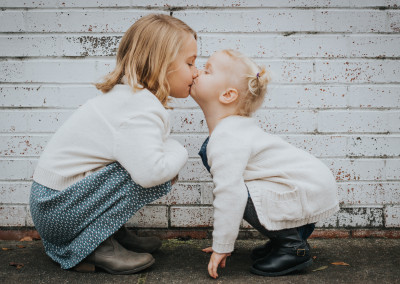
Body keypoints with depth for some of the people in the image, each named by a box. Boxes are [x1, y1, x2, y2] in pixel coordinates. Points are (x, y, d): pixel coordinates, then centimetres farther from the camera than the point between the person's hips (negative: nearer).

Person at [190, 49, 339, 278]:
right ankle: (294, 234, 21)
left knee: (240, 193, -20)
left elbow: (230, 194, -26)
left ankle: (292, 246, -4)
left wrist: (222, 247, -15)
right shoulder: (238, 129, 15)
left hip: (309, 192, -10)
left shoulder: (226, 139, -19)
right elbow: (232, 183, 22)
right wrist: (224, 240, 25)